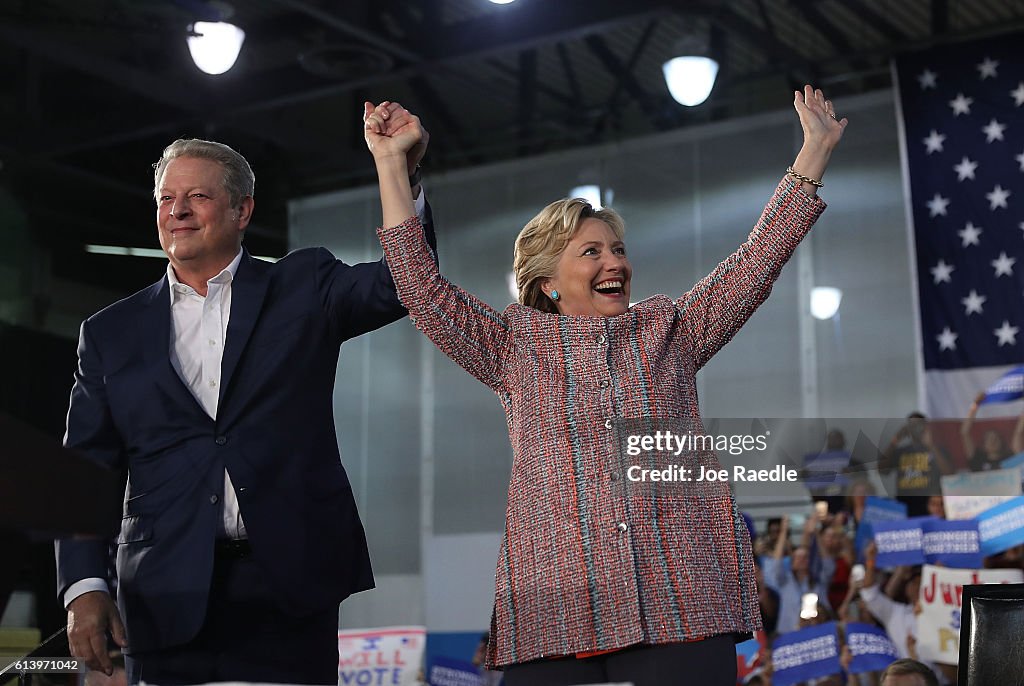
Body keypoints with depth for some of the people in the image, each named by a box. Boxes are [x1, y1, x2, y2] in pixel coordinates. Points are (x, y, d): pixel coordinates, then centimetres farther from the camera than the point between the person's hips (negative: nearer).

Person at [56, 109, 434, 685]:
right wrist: (84, 586, -2)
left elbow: (402, 282, -8)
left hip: (290, 589, -1)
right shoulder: (112, 334, 12)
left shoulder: (304, 289, 9)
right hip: (167, 602, 2)